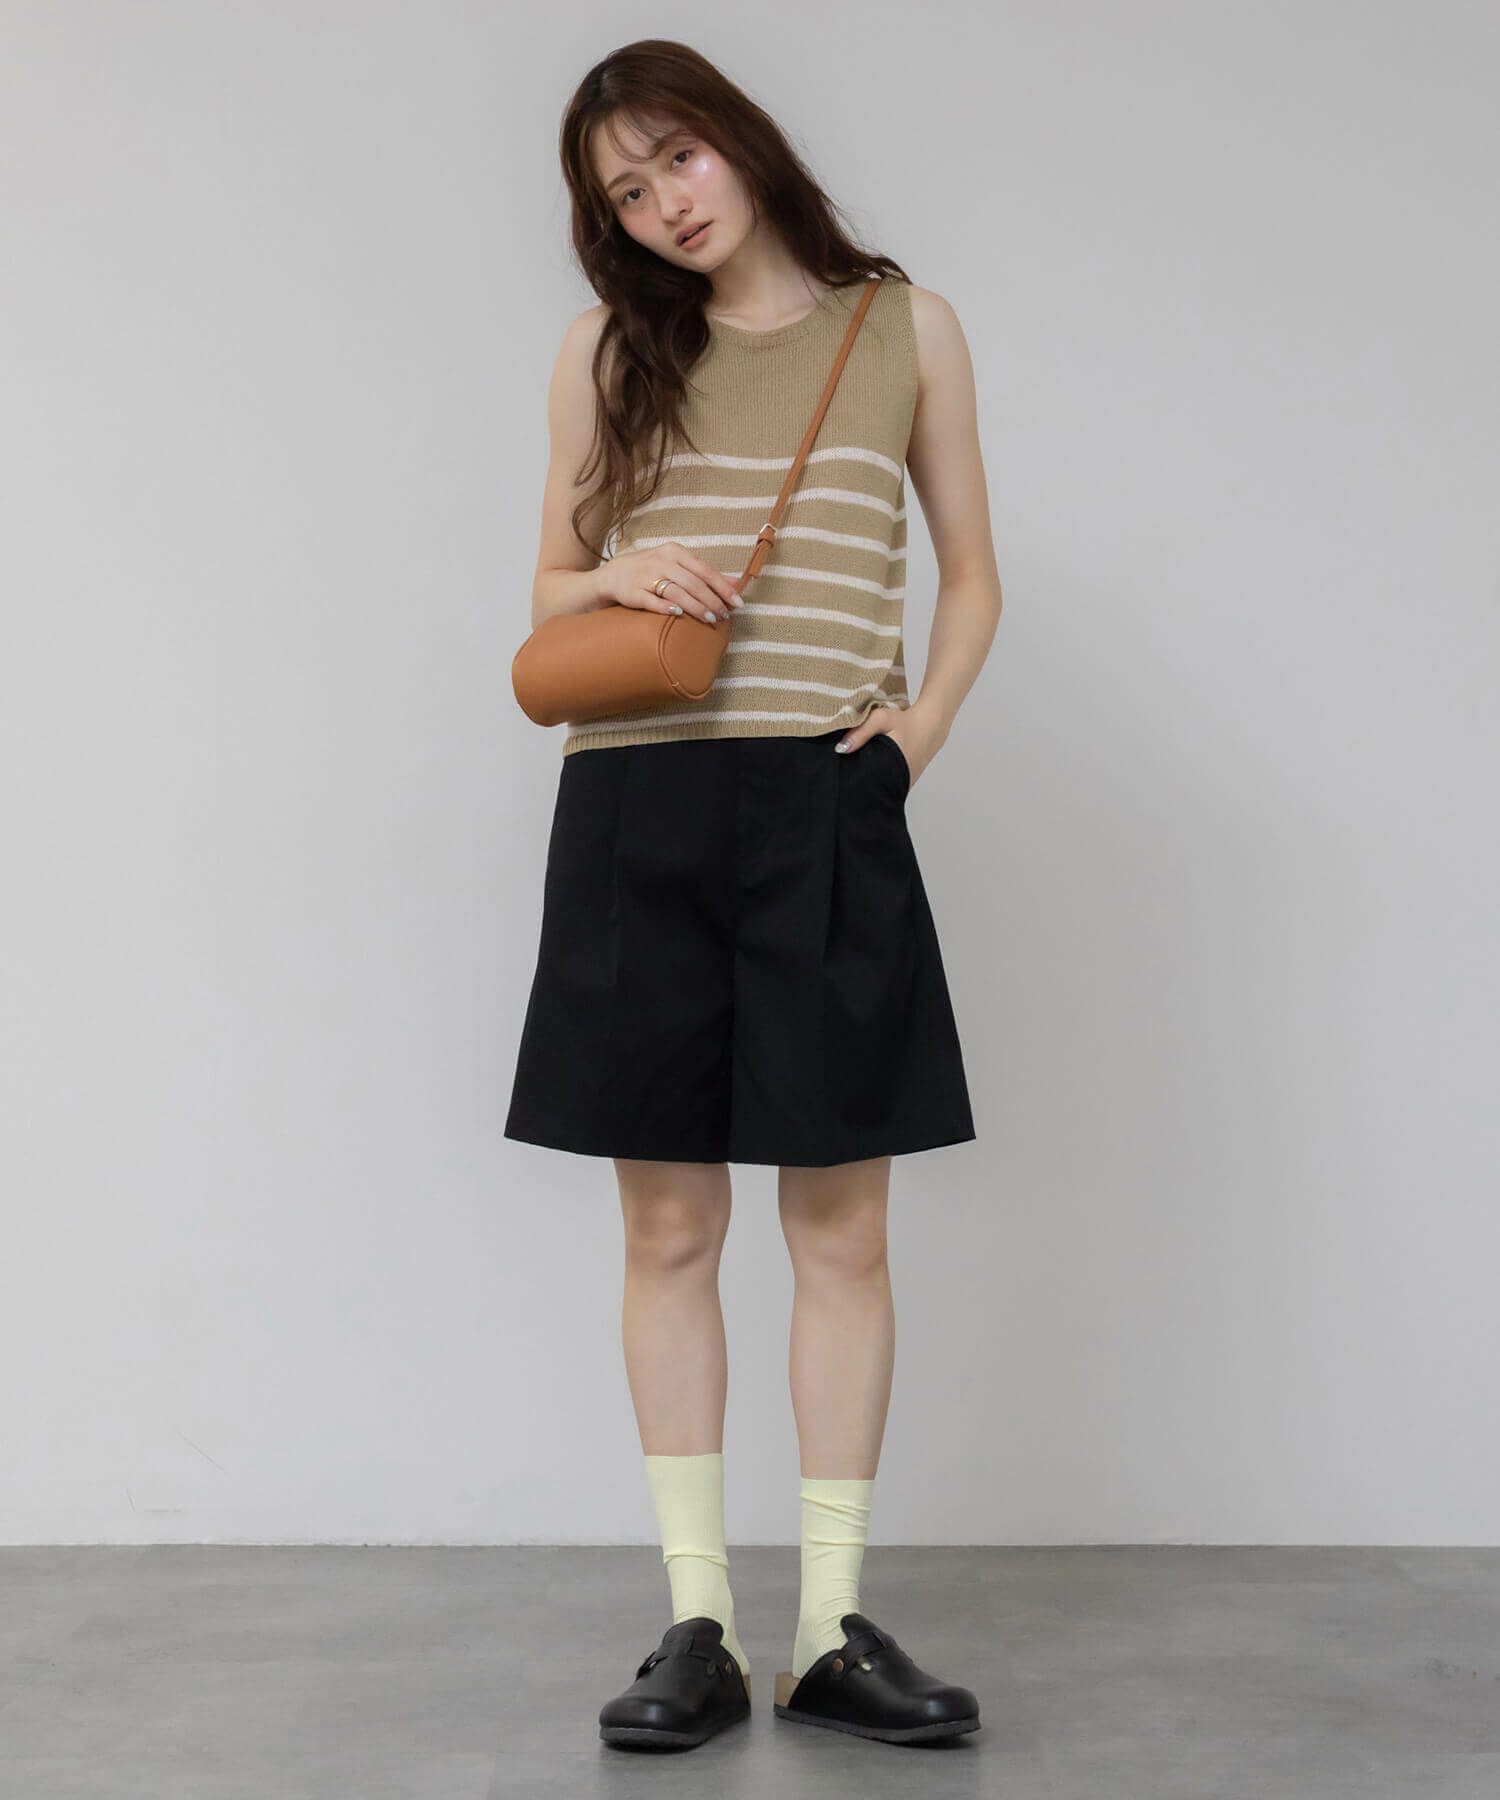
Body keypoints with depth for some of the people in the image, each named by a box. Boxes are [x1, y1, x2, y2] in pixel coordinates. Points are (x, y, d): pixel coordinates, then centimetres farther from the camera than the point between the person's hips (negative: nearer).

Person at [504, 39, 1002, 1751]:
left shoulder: (904, 327, 9)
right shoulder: (607, 350, 11)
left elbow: (971, 572, 15)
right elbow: (550, 588, 15)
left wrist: (925, 718, -2)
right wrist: (621, 581, -7)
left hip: (826, 807, -1)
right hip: (636, 807, 1)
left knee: (841, 1228, 0)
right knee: (669, 1228, 2)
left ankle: (831, 1625, 9)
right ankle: (698, 1624, 10)